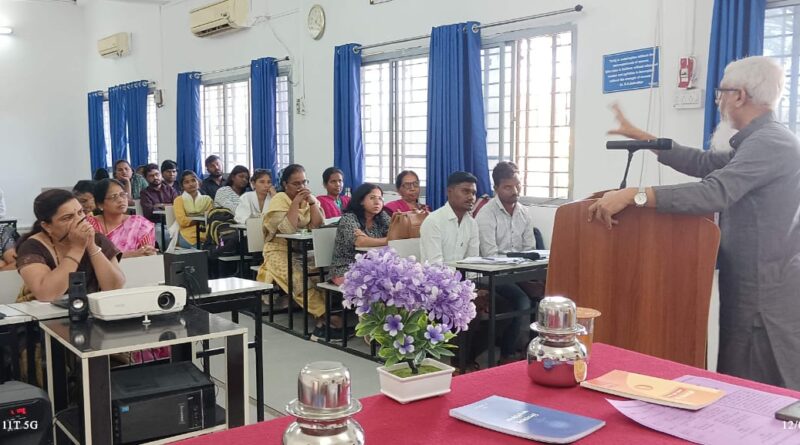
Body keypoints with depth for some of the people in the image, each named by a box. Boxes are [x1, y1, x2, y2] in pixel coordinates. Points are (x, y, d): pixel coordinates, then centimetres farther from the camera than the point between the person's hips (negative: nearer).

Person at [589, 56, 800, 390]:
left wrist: (632, 195, -34)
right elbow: (702, 163, 19)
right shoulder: (760, 142, 15)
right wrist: (639, 136, 20)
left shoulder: (769, 142, -18)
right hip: (754, 290, 10)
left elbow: (714, 192, -30)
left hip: (767, 295, -10)